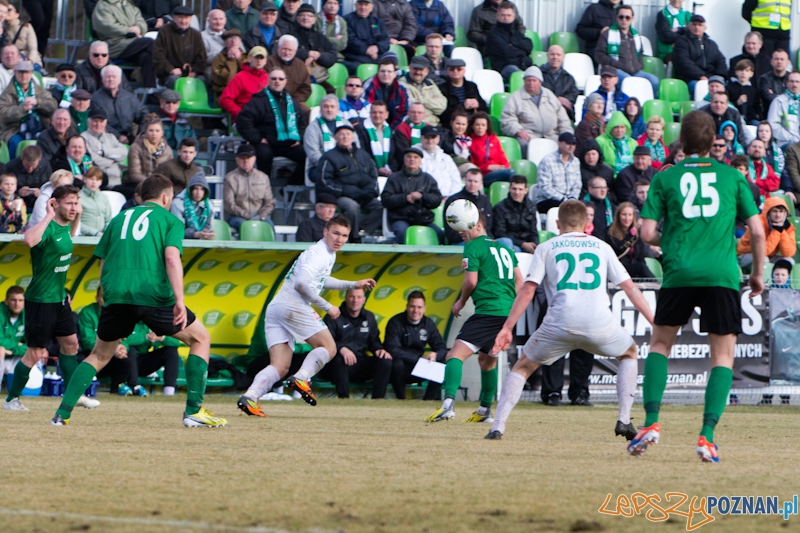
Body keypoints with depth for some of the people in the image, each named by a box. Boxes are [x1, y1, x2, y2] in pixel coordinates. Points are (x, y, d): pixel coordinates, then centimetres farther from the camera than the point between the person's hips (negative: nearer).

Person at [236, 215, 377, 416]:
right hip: (293, 306, -9)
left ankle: (250, 396, -20)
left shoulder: (328, 254, 24)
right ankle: (301, 378, -21)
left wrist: (353, 285, 41)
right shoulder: (319, 253, -8)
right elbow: (302, 284, -21)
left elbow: (320, 280, 44)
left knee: (280, 367, -1)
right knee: (328, 348, -2)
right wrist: (327, 306, -13)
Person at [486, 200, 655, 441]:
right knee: (629, 353, 30)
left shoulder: (546, 248, 16)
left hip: (560, 322, -1)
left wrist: (507, 328, 6)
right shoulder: (602, 247, 21)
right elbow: (630, 287, 18)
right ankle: (624, 420, 18)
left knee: (523, 366, 18)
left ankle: (497, 427, 3)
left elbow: (527, 290, 6)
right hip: (600, 323, 1)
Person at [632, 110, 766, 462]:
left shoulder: (665, 178, 8)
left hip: (679, 273, 0)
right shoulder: (732, 176, 10)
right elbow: (757, 230, 6)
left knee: (660, 343, 19)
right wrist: (758, 273, 19)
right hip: (722, 274, 0)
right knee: (723, 356, 6)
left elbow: (647, 233, 2)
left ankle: (651, 423, 6)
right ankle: (707, 436, -7)